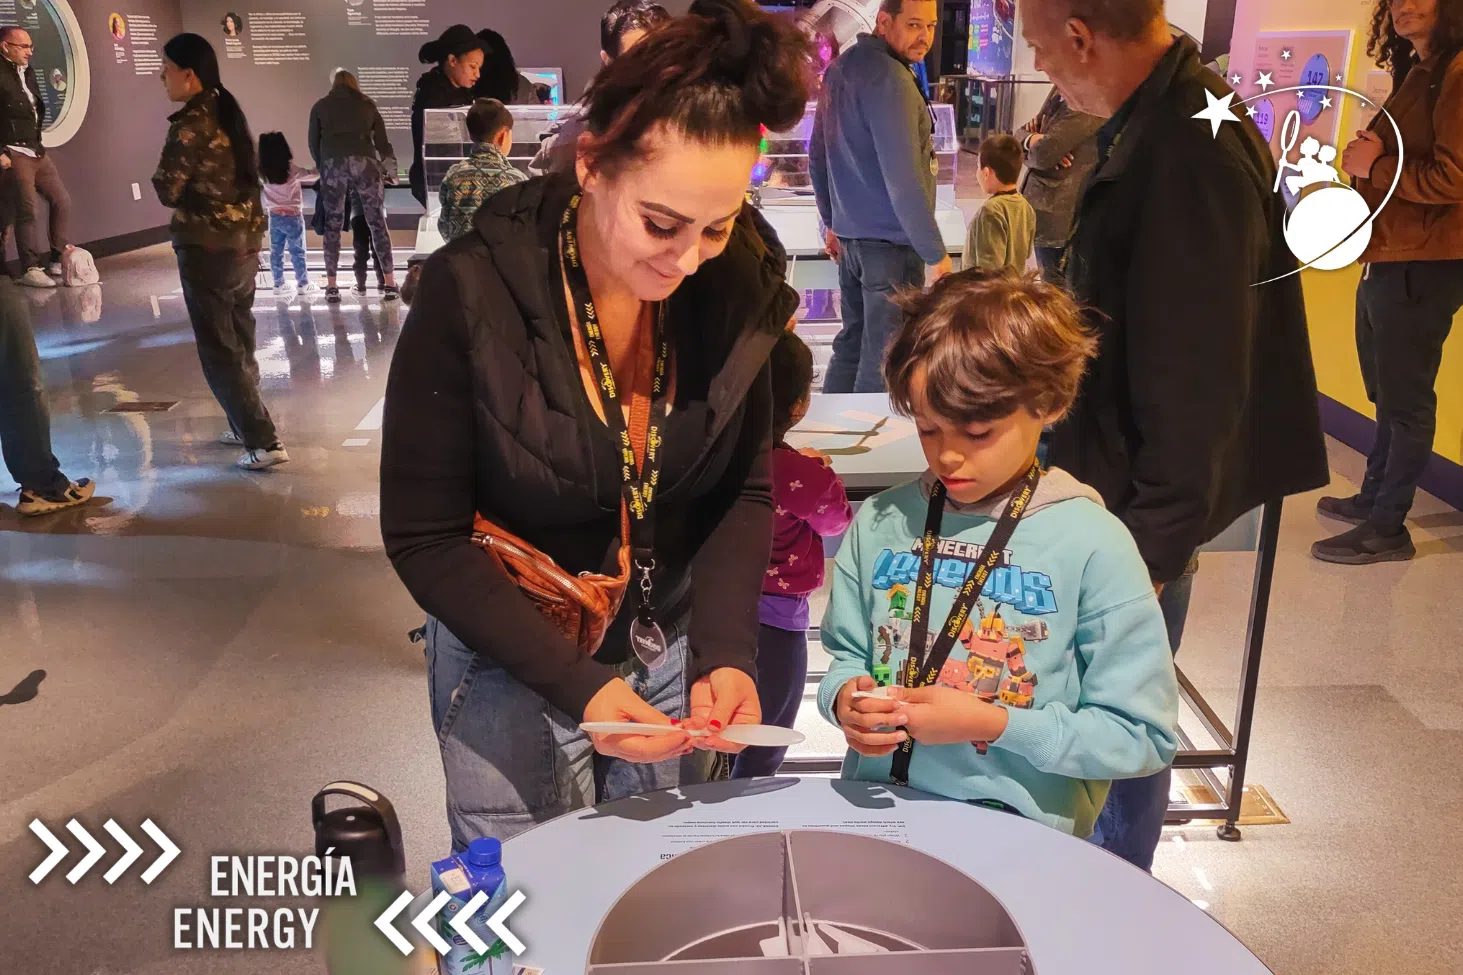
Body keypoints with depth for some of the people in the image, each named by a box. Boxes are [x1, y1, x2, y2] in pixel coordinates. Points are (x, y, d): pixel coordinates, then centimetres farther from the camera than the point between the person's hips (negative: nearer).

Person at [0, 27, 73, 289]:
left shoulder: (27, 71, 15)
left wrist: (37, 143, 15)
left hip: (37, 151, 8)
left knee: (62, 200, 9)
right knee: (29, 209, -9)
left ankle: (59, 259, 17)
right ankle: (31, 268, -1)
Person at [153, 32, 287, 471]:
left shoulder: (190, 123, -16)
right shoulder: (227, 112, 9)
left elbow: (167, 191, -13)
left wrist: (166, 177, 6)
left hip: (208, 248, -8)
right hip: (245, 241, 8)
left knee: (219, 350, -1)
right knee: (239, 341, 18)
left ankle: (265, 442, -3)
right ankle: (246, 425, 29)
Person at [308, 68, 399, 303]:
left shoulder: (321, 107, 18)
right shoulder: (367, 105, 19)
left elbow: (314, 144, 17)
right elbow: (382, 142, 13)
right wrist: (389, 167, 25)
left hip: (333, 164, 0)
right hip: (364, 162, 0)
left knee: (333, 225, 4)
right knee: (377, 222, 2)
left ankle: (331, 287, 2)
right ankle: (390, 283, -2)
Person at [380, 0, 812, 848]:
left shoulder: (738, 282, -14)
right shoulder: (473, 293, -23)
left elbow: (745, 493, -4)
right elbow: (425, 537, -16)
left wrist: (726, 649, -19)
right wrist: (575, 682, -25)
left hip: (676, 644, 3)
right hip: (515, 660, -3)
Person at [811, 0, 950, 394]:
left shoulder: (840, 69, 10)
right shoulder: (889, 79, -18)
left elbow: (818, 156, 17)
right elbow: (903, 179, -21)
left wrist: (832, 221, 24)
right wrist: (935, 252, -15)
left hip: (851, 233, 9)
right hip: (890, 241, -9)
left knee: (853, 341, 17)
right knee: (885, 357, -1)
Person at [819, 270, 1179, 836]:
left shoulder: (1094, 546, -6)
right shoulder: (880, 522, 5)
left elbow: (1144, 736, -4)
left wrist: (993, 723, -14)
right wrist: (844, 698, -6)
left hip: (1018, 831, -2)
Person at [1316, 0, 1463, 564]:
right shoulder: (1413, 74, 18)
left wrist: (1374, 166, -11)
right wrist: (1367, 156, 3)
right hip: (1387, 259, 10)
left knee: (1406, 399, -3)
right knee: (1387, 393, 19)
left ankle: (1388, 528, 4)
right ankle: (1373, 499, 32)